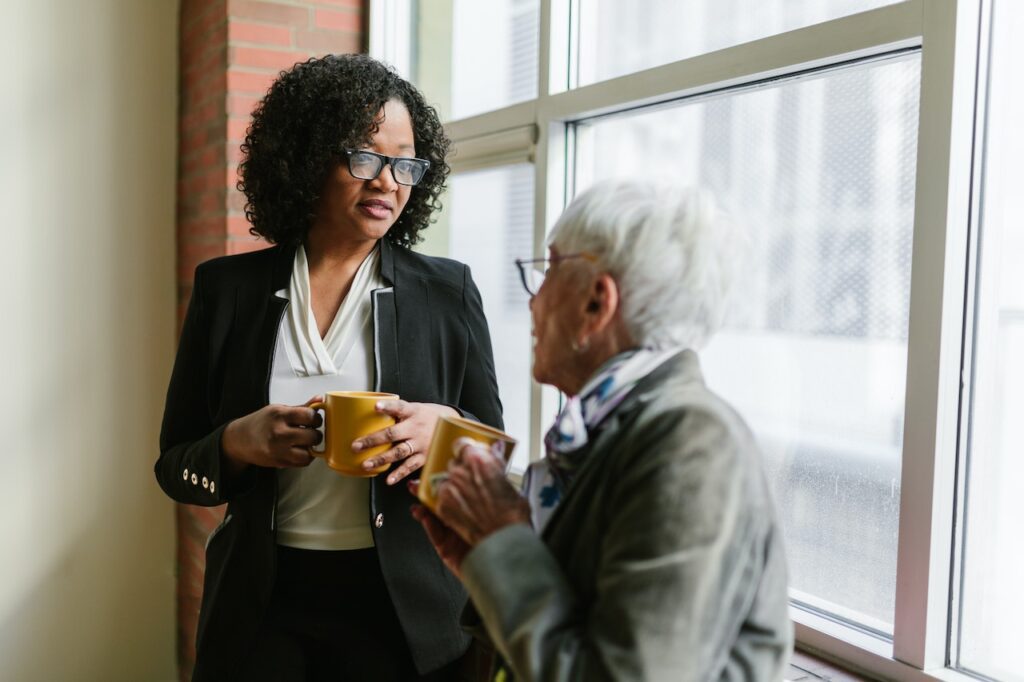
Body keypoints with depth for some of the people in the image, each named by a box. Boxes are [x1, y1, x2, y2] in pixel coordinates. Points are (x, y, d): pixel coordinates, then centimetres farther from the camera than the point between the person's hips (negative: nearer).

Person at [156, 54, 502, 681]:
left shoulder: (448, 291, -4)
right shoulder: (227, 289, -2)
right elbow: (176, 468, 3)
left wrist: (445, 430, -21)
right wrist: (237, 444, -19)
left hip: (407, 609, 0)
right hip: (262, 606, 1)